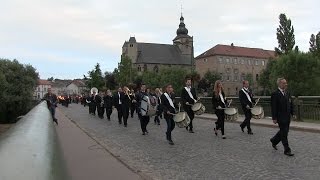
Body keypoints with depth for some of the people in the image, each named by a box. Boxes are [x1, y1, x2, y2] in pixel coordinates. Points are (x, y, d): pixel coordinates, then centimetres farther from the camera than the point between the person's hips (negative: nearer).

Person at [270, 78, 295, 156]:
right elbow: (273, 107, -14)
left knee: (284, 131, 17)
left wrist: (293, 114, 9)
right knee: (284, 133, -2)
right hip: (281, 117, -8)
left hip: (287, 116, 8)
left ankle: (274, 141, 38)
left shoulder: (287, 93, 10)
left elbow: (291, 104, 16)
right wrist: (274, 118, -15)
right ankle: (287, 150, 7)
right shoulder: (275, 94, -12)